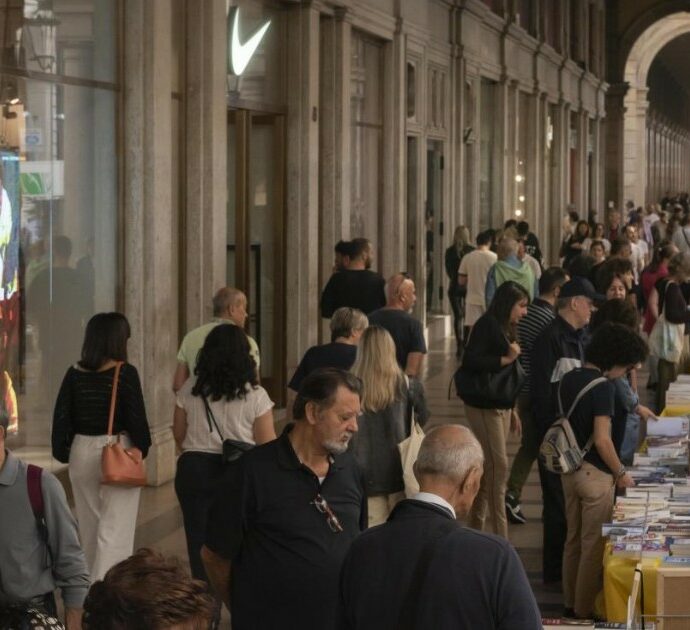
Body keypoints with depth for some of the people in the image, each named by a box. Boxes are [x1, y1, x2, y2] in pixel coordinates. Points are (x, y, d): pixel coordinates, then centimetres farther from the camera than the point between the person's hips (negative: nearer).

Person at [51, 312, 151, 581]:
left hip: (82, 453, 5)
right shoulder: (125, 373, -12)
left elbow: (61, 416, 3)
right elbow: (136, 417, -10)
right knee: (115, 529, -3)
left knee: (89, 527, 19)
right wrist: (142, 447, 5)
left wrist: (62, 451, 12)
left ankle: (92, 583, 31)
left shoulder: (75, 373, 1)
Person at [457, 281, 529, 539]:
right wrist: (505, 359, -21)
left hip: (500, 405, 9)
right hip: (483, 405, -9)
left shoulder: (506, 328, 16)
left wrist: (512, 410, 22)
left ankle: (475, 526, 18)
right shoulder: (487, 325, -12)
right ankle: (500, 534, -9)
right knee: (498, 466, -11)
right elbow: (470, 360, -23)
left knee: (489, 467, 11)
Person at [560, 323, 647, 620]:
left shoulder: (569, 380, 4)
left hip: (570, 470, 8)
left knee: (573, 540, 18)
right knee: (593, 545, 3)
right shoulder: (603, 387, -20)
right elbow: (602, 440, -24)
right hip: (595, 473, -8)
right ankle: (585, 610, 9)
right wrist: (620, 473, -11)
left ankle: (571, 603, 27)